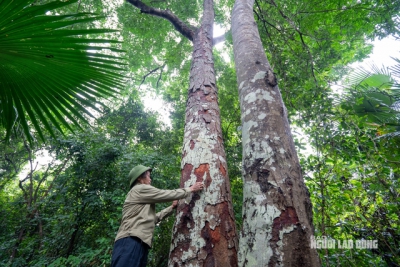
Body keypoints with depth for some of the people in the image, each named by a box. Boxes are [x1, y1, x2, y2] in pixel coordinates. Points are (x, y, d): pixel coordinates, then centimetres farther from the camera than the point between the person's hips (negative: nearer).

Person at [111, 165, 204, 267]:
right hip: (131, 242, -10)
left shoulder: (141, 197, 28)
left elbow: (152, 218, 30)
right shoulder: (140, 189, -3)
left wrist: (171, 208, 29)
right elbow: (168, 194, -5)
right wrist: (191, 189, 6)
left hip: (138, 243, 10)